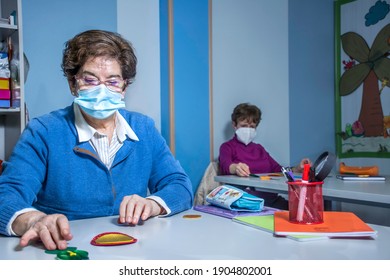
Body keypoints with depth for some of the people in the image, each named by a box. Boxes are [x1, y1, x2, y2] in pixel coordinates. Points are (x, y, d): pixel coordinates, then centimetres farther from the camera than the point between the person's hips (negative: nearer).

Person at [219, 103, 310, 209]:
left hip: (270, 196, 6)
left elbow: (278, 170, 21)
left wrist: (297, 169, 1)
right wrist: (235, 168, -37)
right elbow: (225, 165, -14)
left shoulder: (259, 148, 27)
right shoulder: (227, 147, 9)